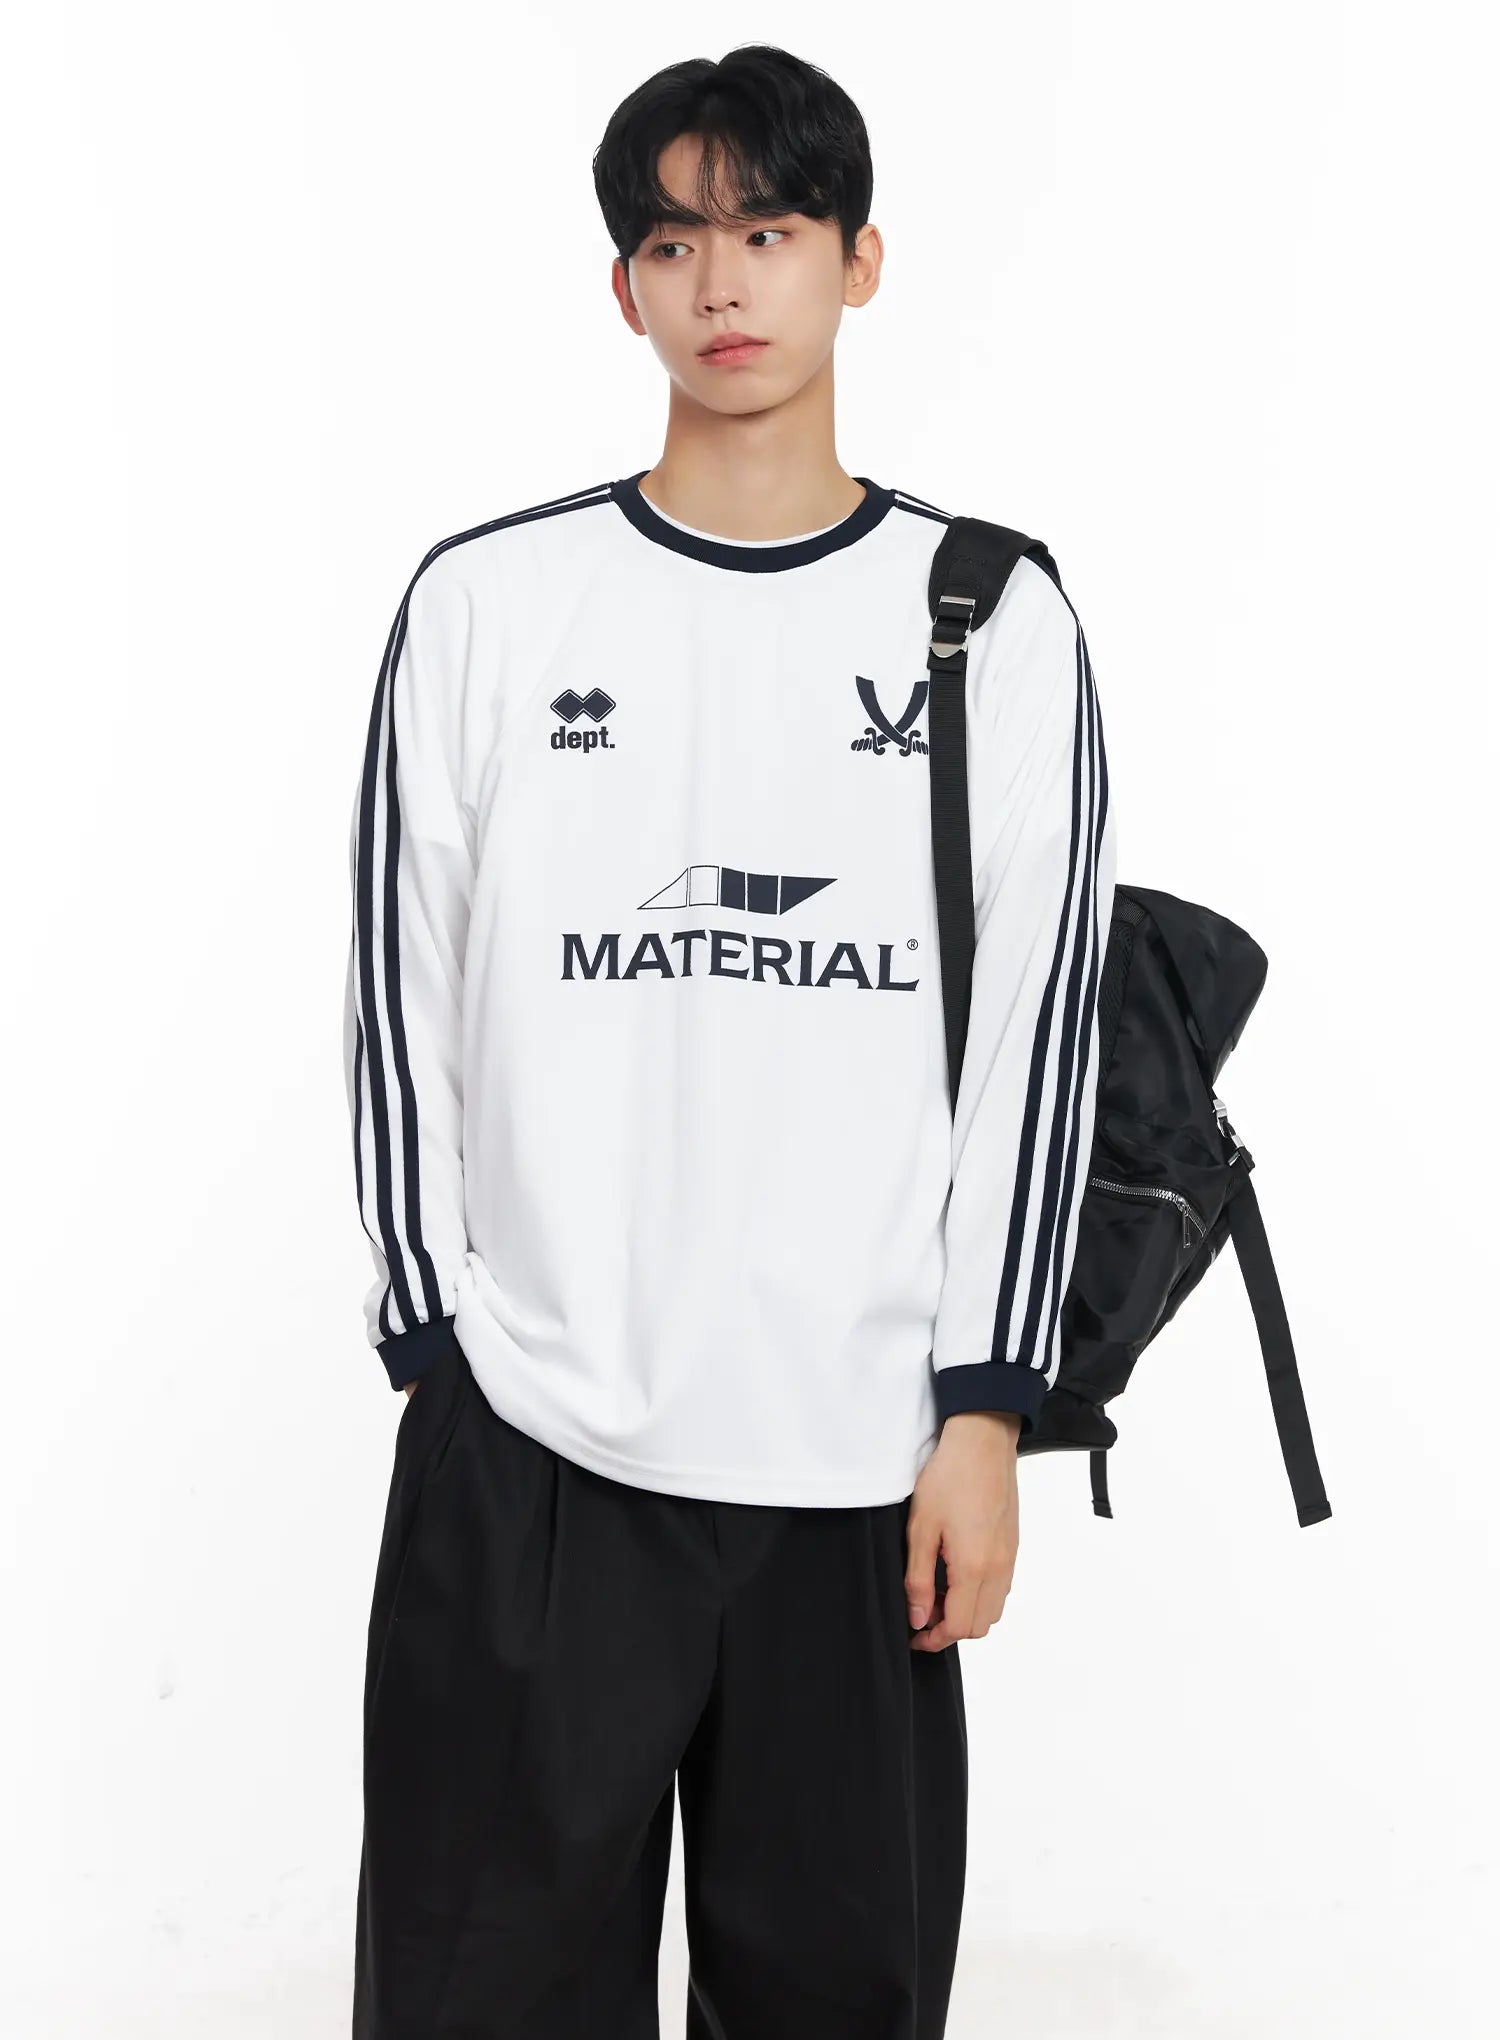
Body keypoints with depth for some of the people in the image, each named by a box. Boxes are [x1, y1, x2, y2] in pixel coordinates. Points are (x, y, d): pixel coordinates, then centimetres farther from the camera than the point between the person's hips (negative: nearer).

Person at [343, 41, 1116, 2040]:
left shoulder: (995, 620, 4)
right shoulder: (489, 601, 4)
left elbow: (1039, 1028, 2)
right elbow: (404, 997, 5)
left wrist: (982, 1411, -2)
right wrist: (441, 1340, 1)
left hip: (858, 1459, 1)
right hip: (525, 1452, 0)